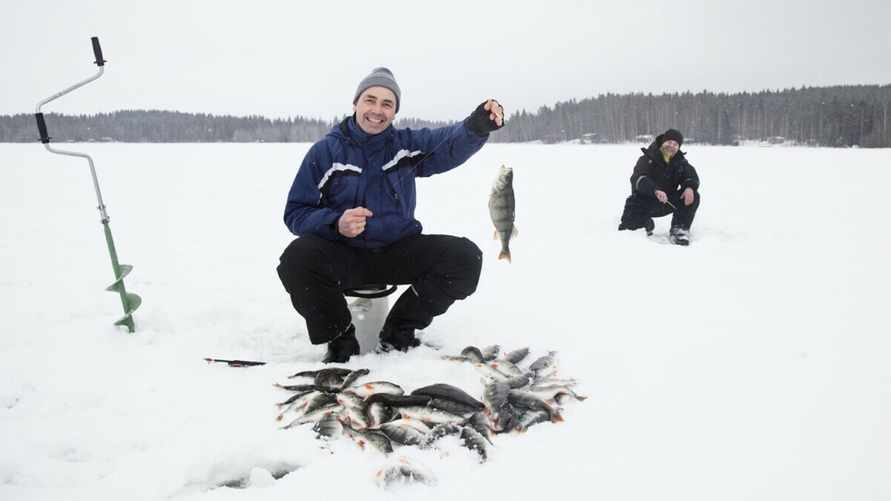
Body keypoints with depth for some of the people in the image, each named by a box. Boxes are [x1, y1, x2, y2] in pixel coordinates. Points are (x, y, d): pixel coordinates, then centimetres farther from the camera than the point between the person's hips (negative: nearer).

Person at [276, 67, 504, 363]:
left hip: (399, 252, 3)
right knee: (297, 259, -33)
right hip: (343, 255, -2)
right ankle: (341, 340, -7)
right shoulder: (325, 151, -1)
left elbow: (453, 142, -14)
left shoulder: (408, 145, 5)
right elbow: (296, 213, -4)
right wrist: (336, 223, -25)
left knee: (465, 257, -17)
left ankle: (398, 332, 0)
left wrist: (478, 125, -38)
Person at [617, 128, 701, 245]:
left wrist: (690, 187, -34)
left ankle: (679, 229, -11)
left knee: (693, 196, -18)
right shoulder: (647, 159, -10)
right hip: (644, 202, -3)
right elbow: (638, 179, -26)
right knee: (629, 225, -22)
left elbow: (692, 176, -7)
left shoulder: (680, 161, 4)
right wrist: (655, 190, -45)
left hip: (667, 203, 3)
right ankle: (646, 223, 14)